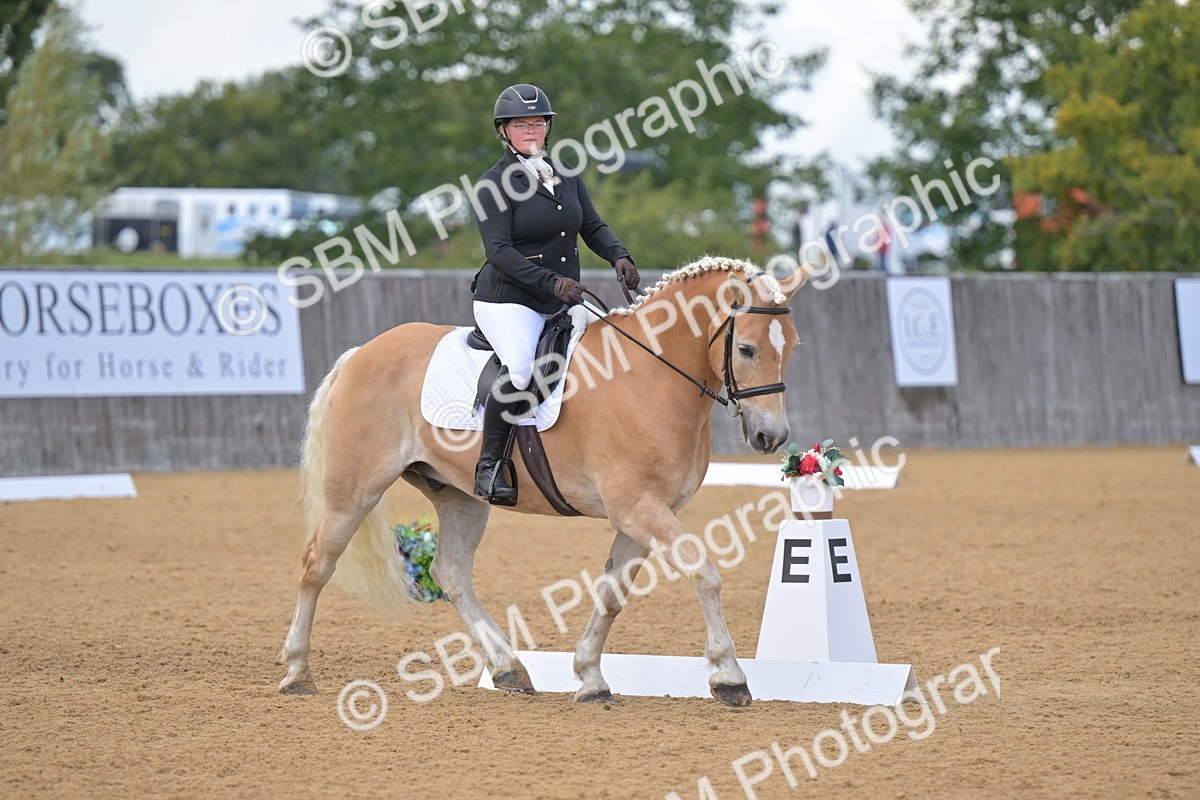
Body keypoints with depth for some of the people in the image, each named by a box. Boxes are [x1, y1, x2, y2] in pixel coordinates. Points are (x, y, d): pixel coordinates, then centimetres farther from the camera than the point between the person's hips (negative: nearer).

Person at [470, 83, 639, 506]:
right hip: (508, 300, -8)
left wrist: (619, 256, -7)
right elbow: (499, 251, -17)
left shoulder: (566, 176, 13)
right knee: (521, 367, -32)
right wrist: (552, 282, -28)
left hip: (562, 304, 8)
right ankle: (489, 464, -20)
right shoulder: (494, 184, -7)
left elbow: (593, 227, 15)